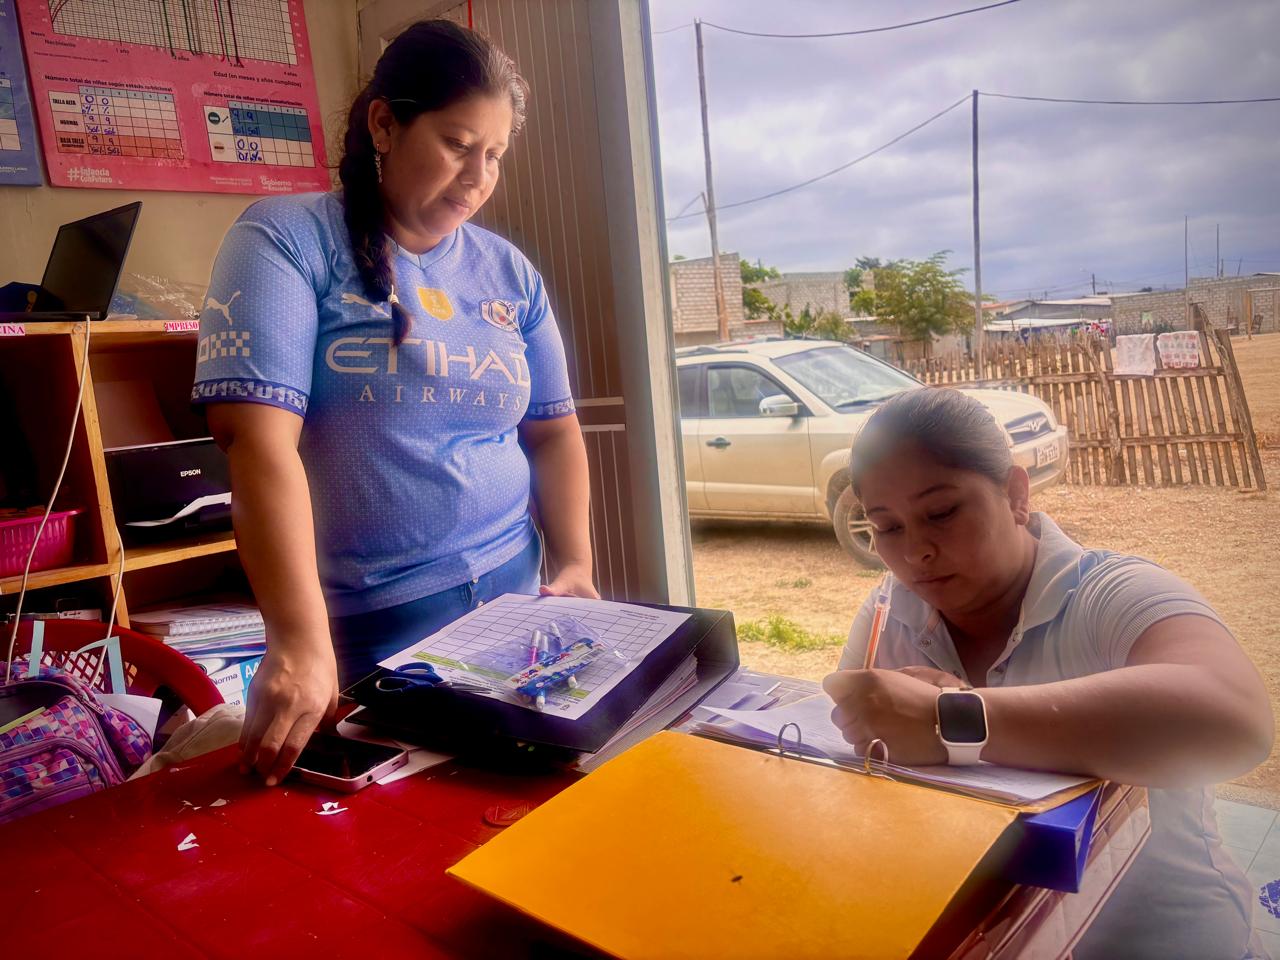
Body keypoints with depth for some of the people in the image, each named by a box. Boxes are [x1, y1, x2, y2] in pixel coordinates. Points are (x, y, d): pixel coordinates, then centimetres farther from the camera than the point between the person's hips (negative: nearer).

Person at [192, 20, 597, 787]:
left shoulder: (511, 273, 5)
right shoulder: (286, 241, -10)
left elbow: (554, 431, 10)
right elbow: (261, 442, -20)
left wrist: (576, 566, -4)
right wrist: (301, 640, -28)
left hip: (513, 592, 5)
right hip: (369, 623, -4)